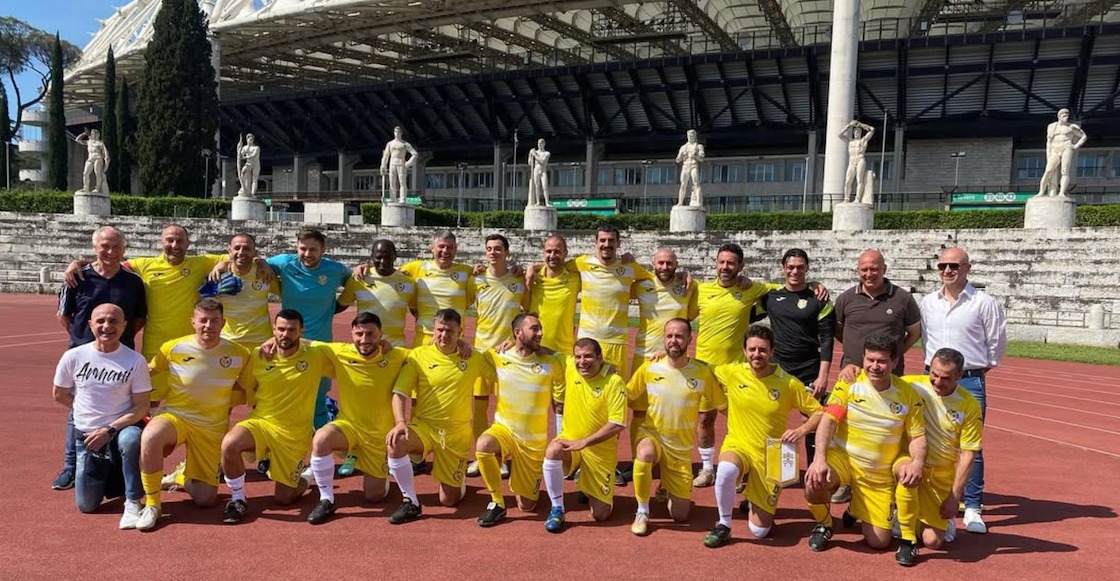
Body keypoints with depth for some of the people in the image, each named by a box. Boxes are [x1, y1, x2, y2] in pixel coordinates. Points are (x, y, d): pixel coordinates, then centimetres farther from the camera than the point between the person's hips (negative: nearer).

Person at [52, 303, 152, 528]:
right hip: (86, 434, 2)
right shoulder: (73, 357, -4)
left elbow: (141, 406, -9)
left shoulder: (135, 361, -9)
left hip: (121, 428, -2)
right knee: (86, 505, -3)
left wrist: (110, 430, -19)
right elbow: (59, 394, 11)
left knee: (131, 438, -39)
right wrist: (89, 412, 7)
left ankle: (133, 503, -19)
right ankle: (105, 476, 32)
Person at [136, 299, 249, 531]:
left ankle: (183, 477, 34)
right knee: (150, 438, -39)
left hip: (212, 428, 1)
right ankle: (152, 504, -16)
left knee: (205, 499, -4)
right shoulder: (173, 348, -8)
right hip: (174, 416, -1)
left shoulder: (238, 354, -7)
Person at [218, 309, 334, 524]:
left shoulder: (317, 354, -10)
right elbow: (242, 386, 11)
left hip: (295, 434, -1)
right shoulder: (258, 356, -6)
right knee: (229, 444, -33)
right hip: (261, 422, 1)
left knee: (283, 499, 4)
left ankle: (308, 474, 40)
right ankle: (238, 499, -6)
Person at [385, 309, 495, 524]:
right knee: (395, 442, -34)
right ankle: (411, 503, -15)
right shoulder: (418, 356, -4)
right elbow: (399, 393, -7)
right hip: (423, 426, 0)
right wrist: (400, 422, -24)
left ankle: (458, 480, 39)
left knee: (449, 500, 0)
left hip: (457, 433, 1)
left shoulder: (473, 358, 1)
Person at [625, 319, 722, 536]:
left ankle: (667, 489, 38)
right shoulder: (649, 368, -8)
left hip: (681, 448, 1)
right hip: (651, 435, -1)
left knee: (680, 516, 2)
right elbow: (626, 395, 3)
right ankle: (642, 513, -15)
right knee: (644, 454, -39)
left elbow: (723, 405, 1)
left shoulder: (702, 373, -9)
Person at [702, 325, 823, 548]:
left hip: (770, 457, 0)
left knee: (760, 531, 0)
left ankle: (757, 502, 36)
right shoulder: (731, 373, -7)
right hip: (737, 445, 0)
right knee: (726, 471, -39)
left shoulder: (789, 384, -10)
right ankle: (723, 526, -13)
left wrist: (801, 430, -21)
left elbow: (818, 413, -4)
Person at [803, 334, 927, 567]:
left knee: (878, 543, -10)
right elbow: (828, 420, -14)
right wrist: (820, 458, -28)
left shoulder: (908, 395, -5)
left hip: (880, 473, 0)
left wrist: (918, 462, -24)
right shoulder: (849, 383, -9)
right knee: (814, 483, -32)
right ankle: (823, 524, 0)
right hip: (842, 458, 0)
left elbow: (918, 437, -2)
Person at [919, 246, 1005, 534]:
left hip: (970, 382, -4)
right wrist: (933, 364, 13)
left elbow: (997, 343, 2)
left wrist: (979, 367, 8)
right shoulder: (927, 302, 7)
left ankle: (972, 508, 9)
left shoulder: (984, 302, -5)